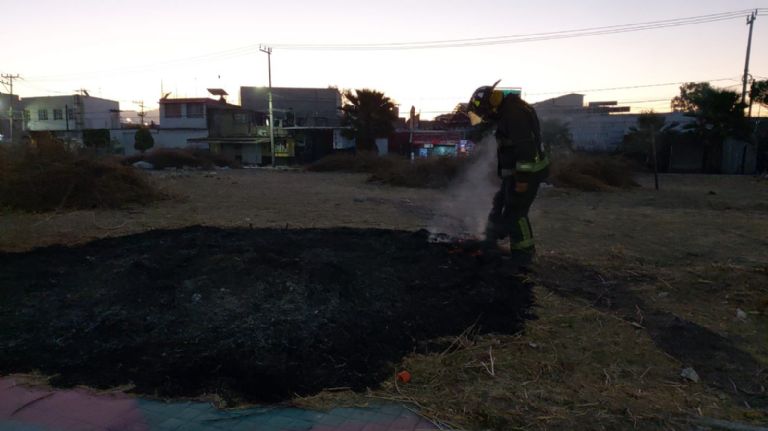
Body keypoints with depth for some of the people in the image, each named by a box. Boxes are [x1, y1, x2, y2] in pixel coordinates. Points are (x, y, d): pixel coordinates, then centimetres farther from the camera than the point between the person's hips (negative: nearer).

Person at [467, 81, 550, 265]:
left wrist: (523, 178, -26)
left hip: (526, 172, -10)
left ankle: (524, 253, 9)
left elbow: (526, 146, -27)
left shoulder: (514, 113, -21)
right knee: (500, 205, 18)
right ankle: (489, 243, 31)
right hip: (515, 172, 10)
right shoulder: (506, 111, 13)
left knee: (515, 213, -5)